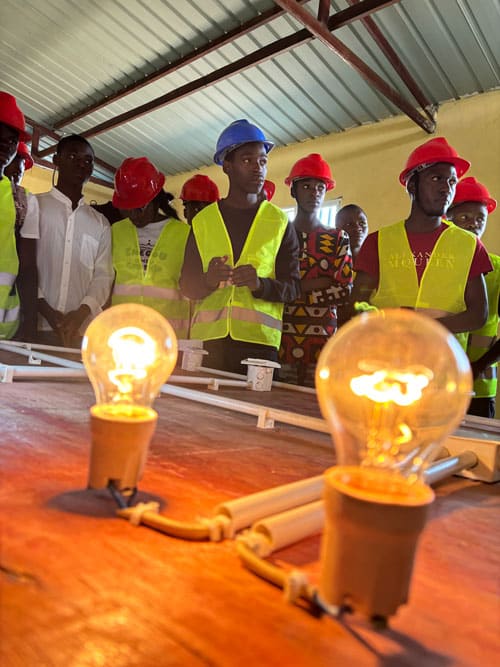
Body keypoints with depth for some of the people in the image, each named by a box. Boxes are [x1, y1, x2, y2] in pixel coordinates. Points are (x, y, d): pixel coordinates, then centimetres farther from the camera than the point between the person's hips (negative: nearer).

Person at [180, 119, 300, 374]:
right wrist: (208, 279, -12)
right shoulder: (203, 221, 11)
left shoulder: (280, 223, 9)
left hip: (259, 343, -1)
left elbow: (292, 287, 4)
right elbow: (187, 285, 11)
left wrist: (261, 284, -17)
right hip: (206, 341, 1)